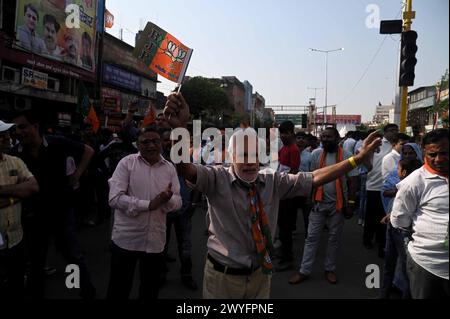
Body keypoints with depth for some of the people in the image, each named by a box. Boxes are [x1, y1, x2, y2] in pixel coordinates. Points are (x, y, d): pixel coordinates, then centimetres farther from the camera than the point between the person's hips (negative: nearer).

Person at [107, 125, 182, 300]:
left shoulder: (169, 168, 4)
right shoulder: (127, 163, -7)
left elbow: (178, 202, 3)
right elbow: (115, 198, -15)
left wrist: (168, 199, -20)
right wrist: (149, 204, -21)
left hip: (156, 241, 3)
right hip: (126, 239, -3)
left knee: (151, 290, 19)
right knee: (119, 290, 12)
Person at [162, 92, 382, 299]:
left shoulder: (273, 181, -3)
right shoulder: (217, 178, -15)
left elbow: (314, 178, -6)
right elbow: (187, 169, -34)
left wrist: (358, 159, -14)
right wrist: (179, 127, -53)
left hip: (260, 273, 4)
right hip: (223, 275, -3)